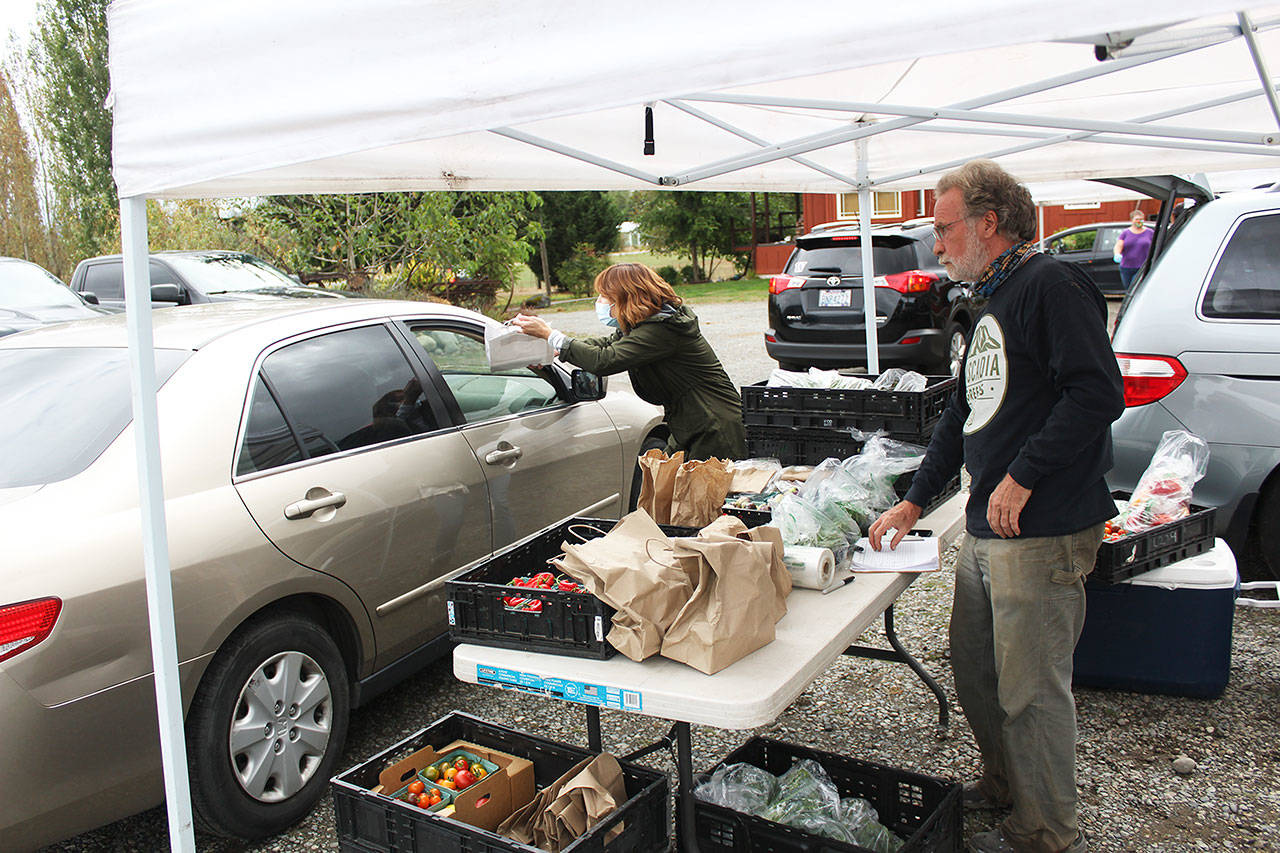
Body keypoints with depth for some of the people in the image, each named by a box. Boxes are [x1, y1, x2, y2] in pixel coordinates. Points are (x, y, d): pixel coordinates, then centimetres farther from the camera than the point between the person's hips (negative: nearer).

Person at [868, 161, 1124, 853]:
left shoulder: (1051, 286, -11)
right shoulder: (994, 303, 18)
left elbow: (1098, 393, -22)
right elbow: (965, 412, 23)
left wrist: (1023, 476, -20)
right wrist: (914, 500, 23)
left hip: (1040, 535, -9)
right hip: (985, 531, 10)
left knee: (1030, 689, 1)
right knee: (974, 671, 19)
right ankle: (1005, 788, 39)